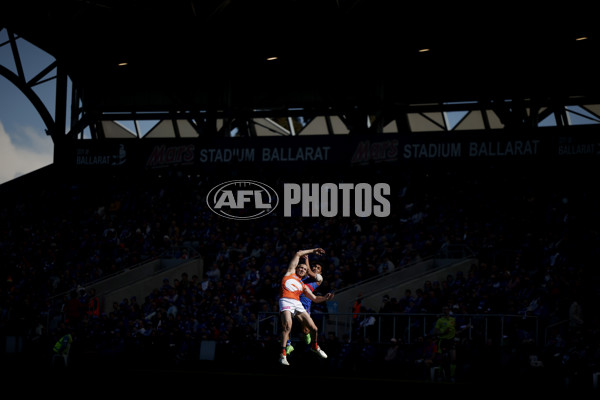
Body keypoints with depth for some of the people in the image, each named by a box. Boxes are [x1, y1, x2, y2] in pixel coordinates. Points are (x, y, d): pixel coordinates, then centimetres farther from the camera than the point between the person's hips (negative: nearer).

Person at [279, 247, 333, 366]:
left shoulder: (303, 286, 30)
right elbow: (298, 254, 21)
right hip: (286, 301, -5)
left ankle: (314, 346, 37)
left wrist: (325, 298, 10)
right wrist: (313, 251, 26)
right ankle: (283, 354, -28)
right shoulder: (291, 272, 21)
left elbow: (315, 298, 29)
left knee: (314, 328, 5)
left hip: (297, 304, 5)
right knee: (287, 326, -28)